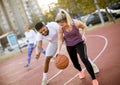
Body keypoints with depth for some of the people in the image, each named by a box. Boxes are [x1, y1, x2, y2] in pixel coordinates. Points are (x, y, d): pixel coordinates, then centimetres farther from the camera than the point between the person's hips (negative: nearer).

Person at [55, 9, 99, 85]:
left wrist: (83, 35, -18)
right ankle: (80, 71, 51)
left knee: (84, 59, -21)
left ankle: (94, 79, -9)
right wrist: (58, 50, -18)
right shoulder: (60, 29, -22)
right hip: (69, 46, 3)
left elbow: (84, 27, -4)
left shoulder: (76, 23, -27)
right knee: (75, 63, 11)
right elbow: (60, 40, -8)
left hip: (79, 42, -3)